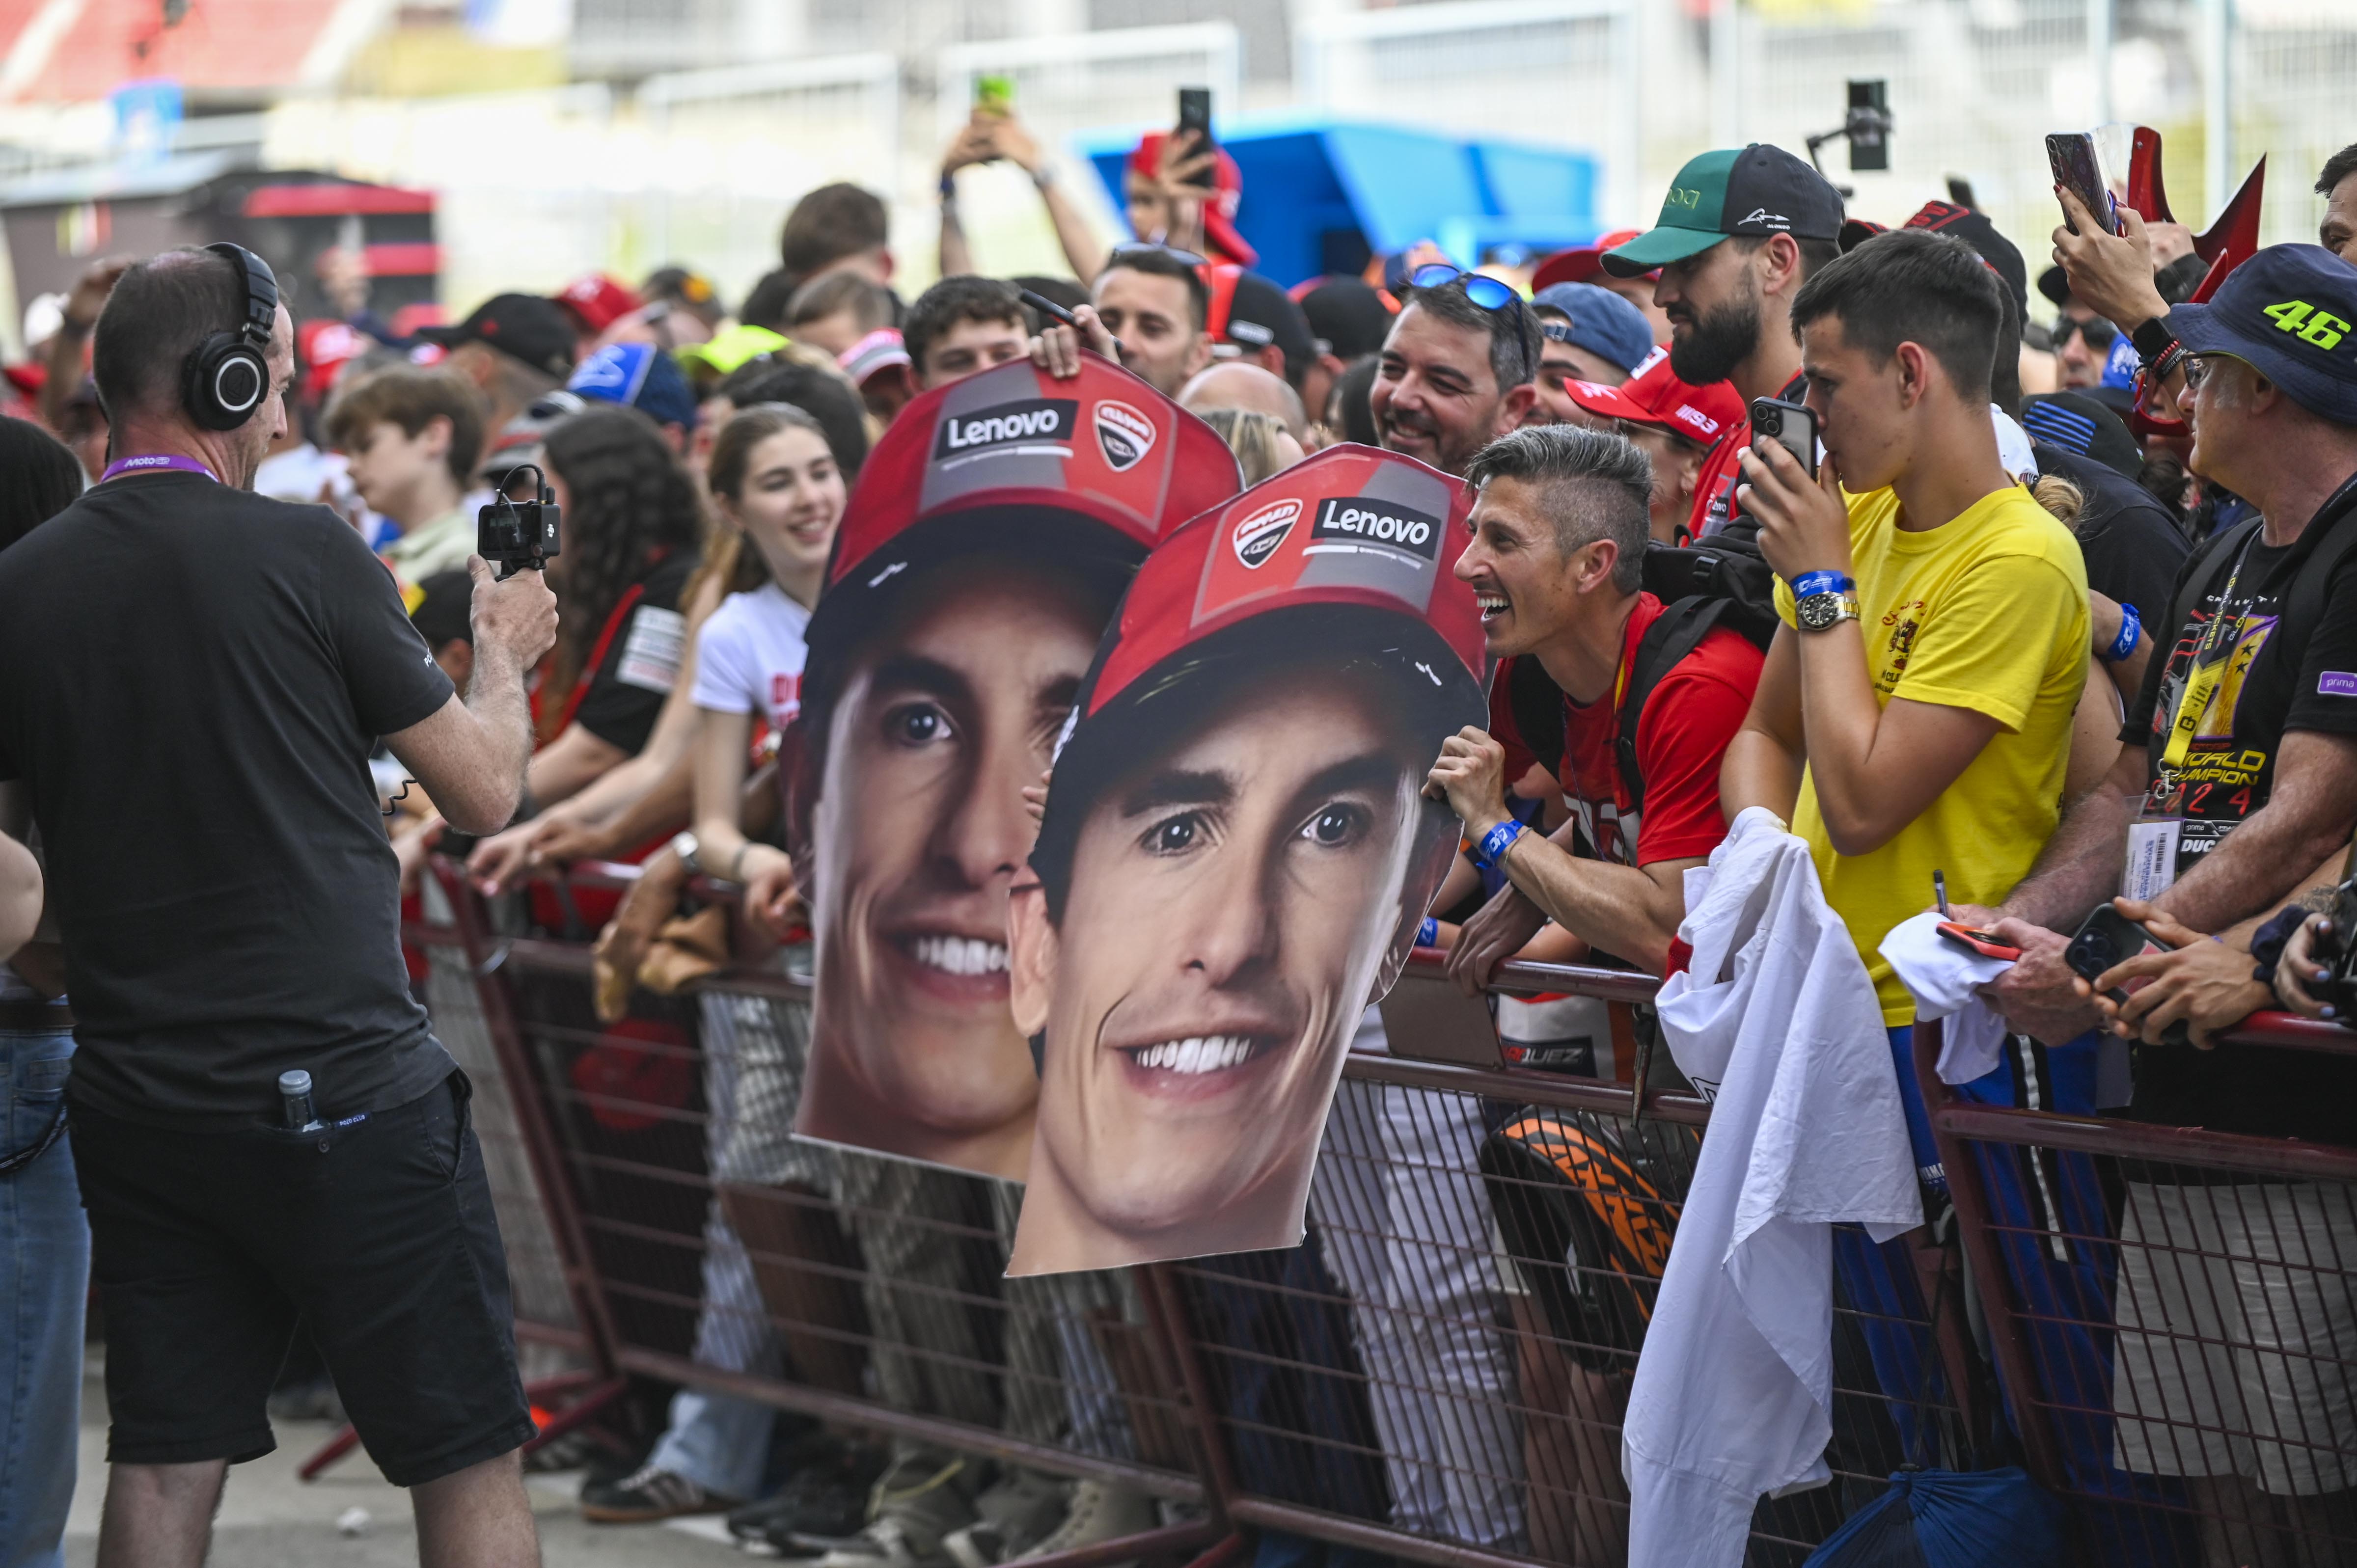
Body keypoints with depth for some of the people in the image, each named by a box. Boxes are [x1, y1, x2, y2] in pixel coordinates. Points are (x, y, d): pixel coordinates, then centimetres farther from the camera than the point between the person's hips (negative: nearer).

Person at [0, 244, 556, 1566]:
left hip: (136, 1100, 5)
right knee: (469, 1458, 4)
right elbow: (487, 789, -3)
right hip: (343, 1090, -5)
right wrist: (506, 652, 15)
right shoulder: (302, 551, -10)